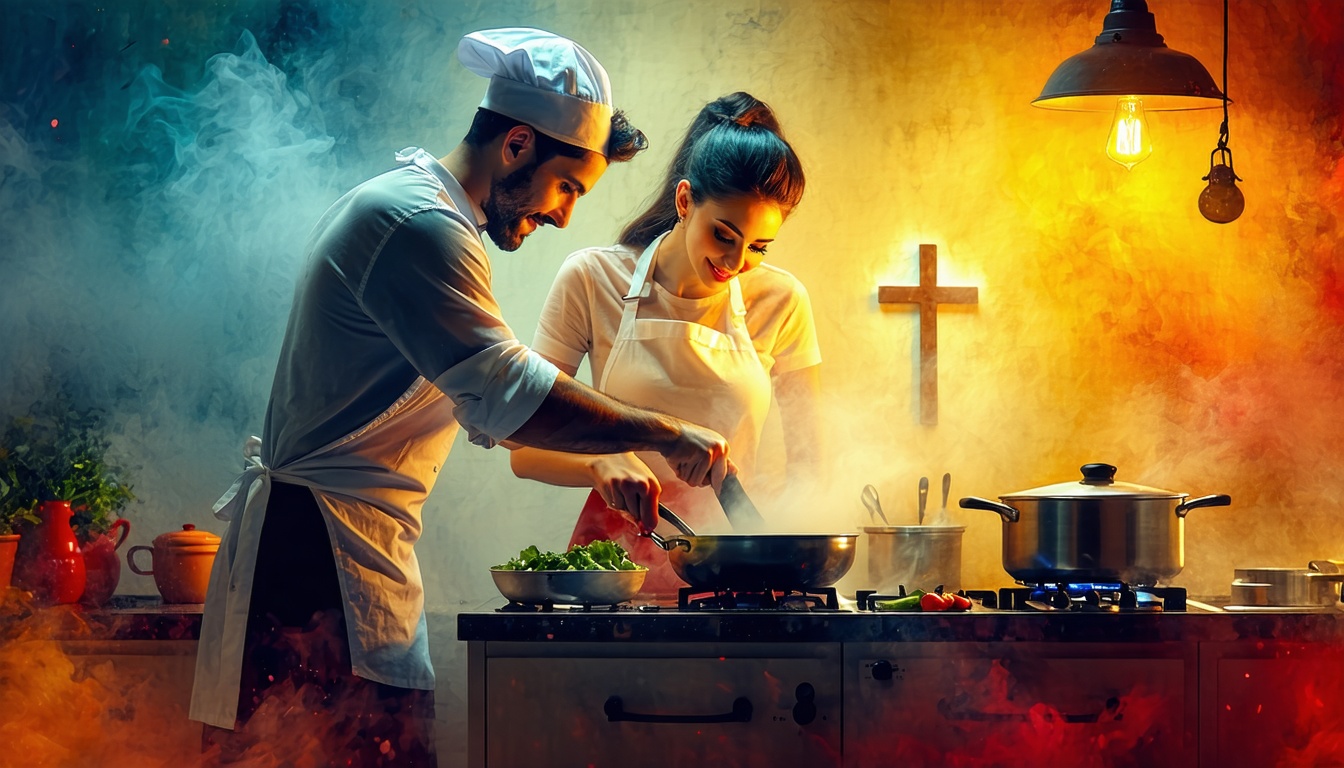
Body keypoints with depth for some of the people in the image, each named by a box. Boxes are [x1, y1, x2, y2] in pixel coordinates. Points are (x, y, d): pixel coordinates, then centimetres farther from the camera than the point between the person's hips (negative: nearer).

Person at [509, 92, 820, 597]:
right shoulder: (592, 280, -1)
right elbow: (525, 450, 0)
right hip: (615, 557, -1)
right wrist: (601, 462, -20)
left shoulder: (780, 302, 4)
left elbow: (804, 460, 11)